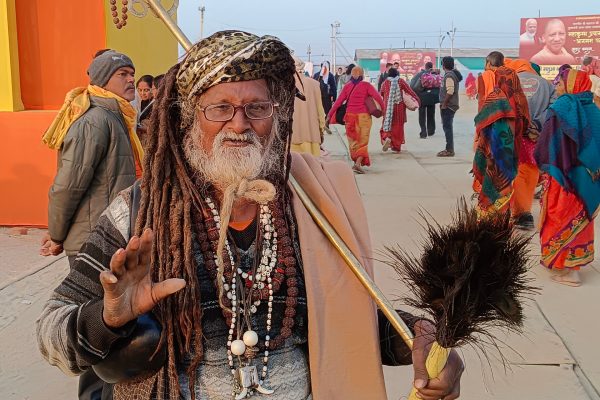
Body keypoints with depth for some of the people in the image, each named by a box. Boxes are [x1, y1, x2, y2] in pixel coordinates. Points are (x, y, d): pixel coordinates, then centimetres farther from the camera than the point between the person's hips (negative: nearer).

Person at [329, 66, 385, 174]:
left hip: (350, 116, 3)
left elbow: (338, 102, 2)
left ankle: (356, 161, 19)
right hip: (364, 116, -2)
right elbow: (378, 97, -11)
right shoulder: (366, 85, -4)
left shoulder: (347, 86, 3)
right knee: (363, 141, 1)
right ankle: (358, 163, -16)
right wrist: (383, 109, 4)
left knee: (353, 140, 15)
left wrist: (329, 115, 7)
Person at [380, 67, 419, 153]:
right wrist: (416, 98, -1)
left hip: (388, 107, 0)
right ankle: (397, 147, 11)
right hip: (399, 107, 0)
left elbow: (381, 94, 6)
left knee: (387, 123, 11)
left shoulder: (386, 82, 2)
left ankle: (387, 137, -20)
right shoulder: (401, 81, 0)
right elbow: (409, 90, -5)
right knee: (398, 126, 7)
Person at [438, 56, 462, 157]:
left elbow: (450, 92, -24)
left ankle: (449, 150, -6)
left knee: (447, 127, -8)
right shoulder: (449, 74, 15)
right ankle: (449, 148, 21)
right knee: (447, 127, 14)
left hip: (448, 106, -10)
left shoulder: (449, 76, -16)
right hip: (448, 105, 10)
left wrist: (444, 104, -19)